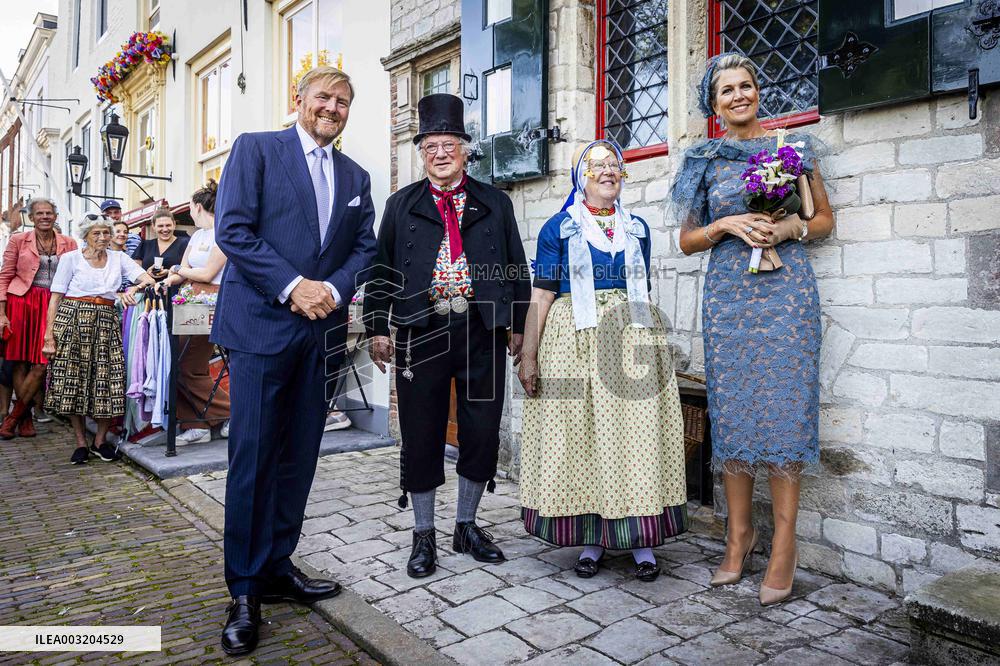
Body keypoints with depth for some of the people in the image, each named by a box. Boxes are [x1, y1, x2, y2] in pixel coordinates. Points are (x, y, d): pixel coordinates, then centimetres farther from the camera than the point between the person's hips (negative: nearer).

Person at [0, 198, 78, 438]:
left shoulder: (69, 243, 9)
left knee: (41, 364, -6)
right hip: (21, 302, 0)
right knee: (20, 362, 2)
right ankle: (25, 417, 13)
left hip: (53, 306, 1)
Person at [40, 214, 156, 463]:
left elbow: (149, 279, 1)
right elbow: (55, 299, 1)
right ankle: (81, 443, 11)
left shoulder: (118, 258, 11)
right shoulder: (70, 258, 5)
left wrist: (134, 288, -22)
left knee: (108, 381, -3)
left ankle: (100, 441, 12)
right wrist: (49, 334, -7)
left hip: (106, 323, 2)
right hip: (73, 320, -2)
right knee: (73, 380, -1)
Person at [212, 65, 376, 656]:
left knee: (299, 458, 9)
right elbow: (233, 230, -7)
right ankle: (245, 591, 11)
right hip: (262, 324, -4)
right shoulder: (255, 148, 3)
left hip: (323, 330, 5)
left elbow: (364, 246, 12)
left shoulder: (356, 176, 18)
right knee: (253, 458, -2)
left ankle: (277, 567, 24)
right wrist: (292, 287, -14)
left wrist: (334, 288, -7)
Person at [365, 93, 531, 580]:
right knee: (421, 437, 5)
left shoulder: (495, 204, 11)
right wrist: (377, 328, 1)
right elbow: (381, 270, 9)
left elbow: (517, 268, 12)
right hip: (422, 333, -1)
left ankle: (467, 526, 28)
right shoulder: (402, 205, 10)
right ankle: (423, 536, 23)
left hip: (483, 334, 1)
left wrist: (518, 326, 6)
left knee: (481, 434, 7)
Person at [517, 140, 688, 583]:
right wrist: (528, 354, -8)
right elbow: (541, 295, -1)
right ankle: (592, 537, 13)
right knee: (580, 433, 0)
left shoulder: (637, 228, 16)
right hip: (575, 339, -2)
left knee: (635, 431, 0)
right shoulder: (559, 228, 5)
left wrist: (649, 342, 17)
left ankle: (640, 538, 10)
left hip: (632, 340, 3)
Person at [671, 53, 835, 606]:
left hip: (786, 290, -1)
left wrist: (790, 228, -8)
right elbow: (687, 240, 12)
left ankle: (784, 544, 5)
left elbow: (825, 218, 13)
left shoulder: (793, 146, 10)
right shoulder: (704, 160, 12)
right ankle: (739, 533, 15)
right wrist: (728, 225, -7)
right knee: (731, 410, 1)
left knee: (783, 407, -6)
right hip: (727, 294, 1)